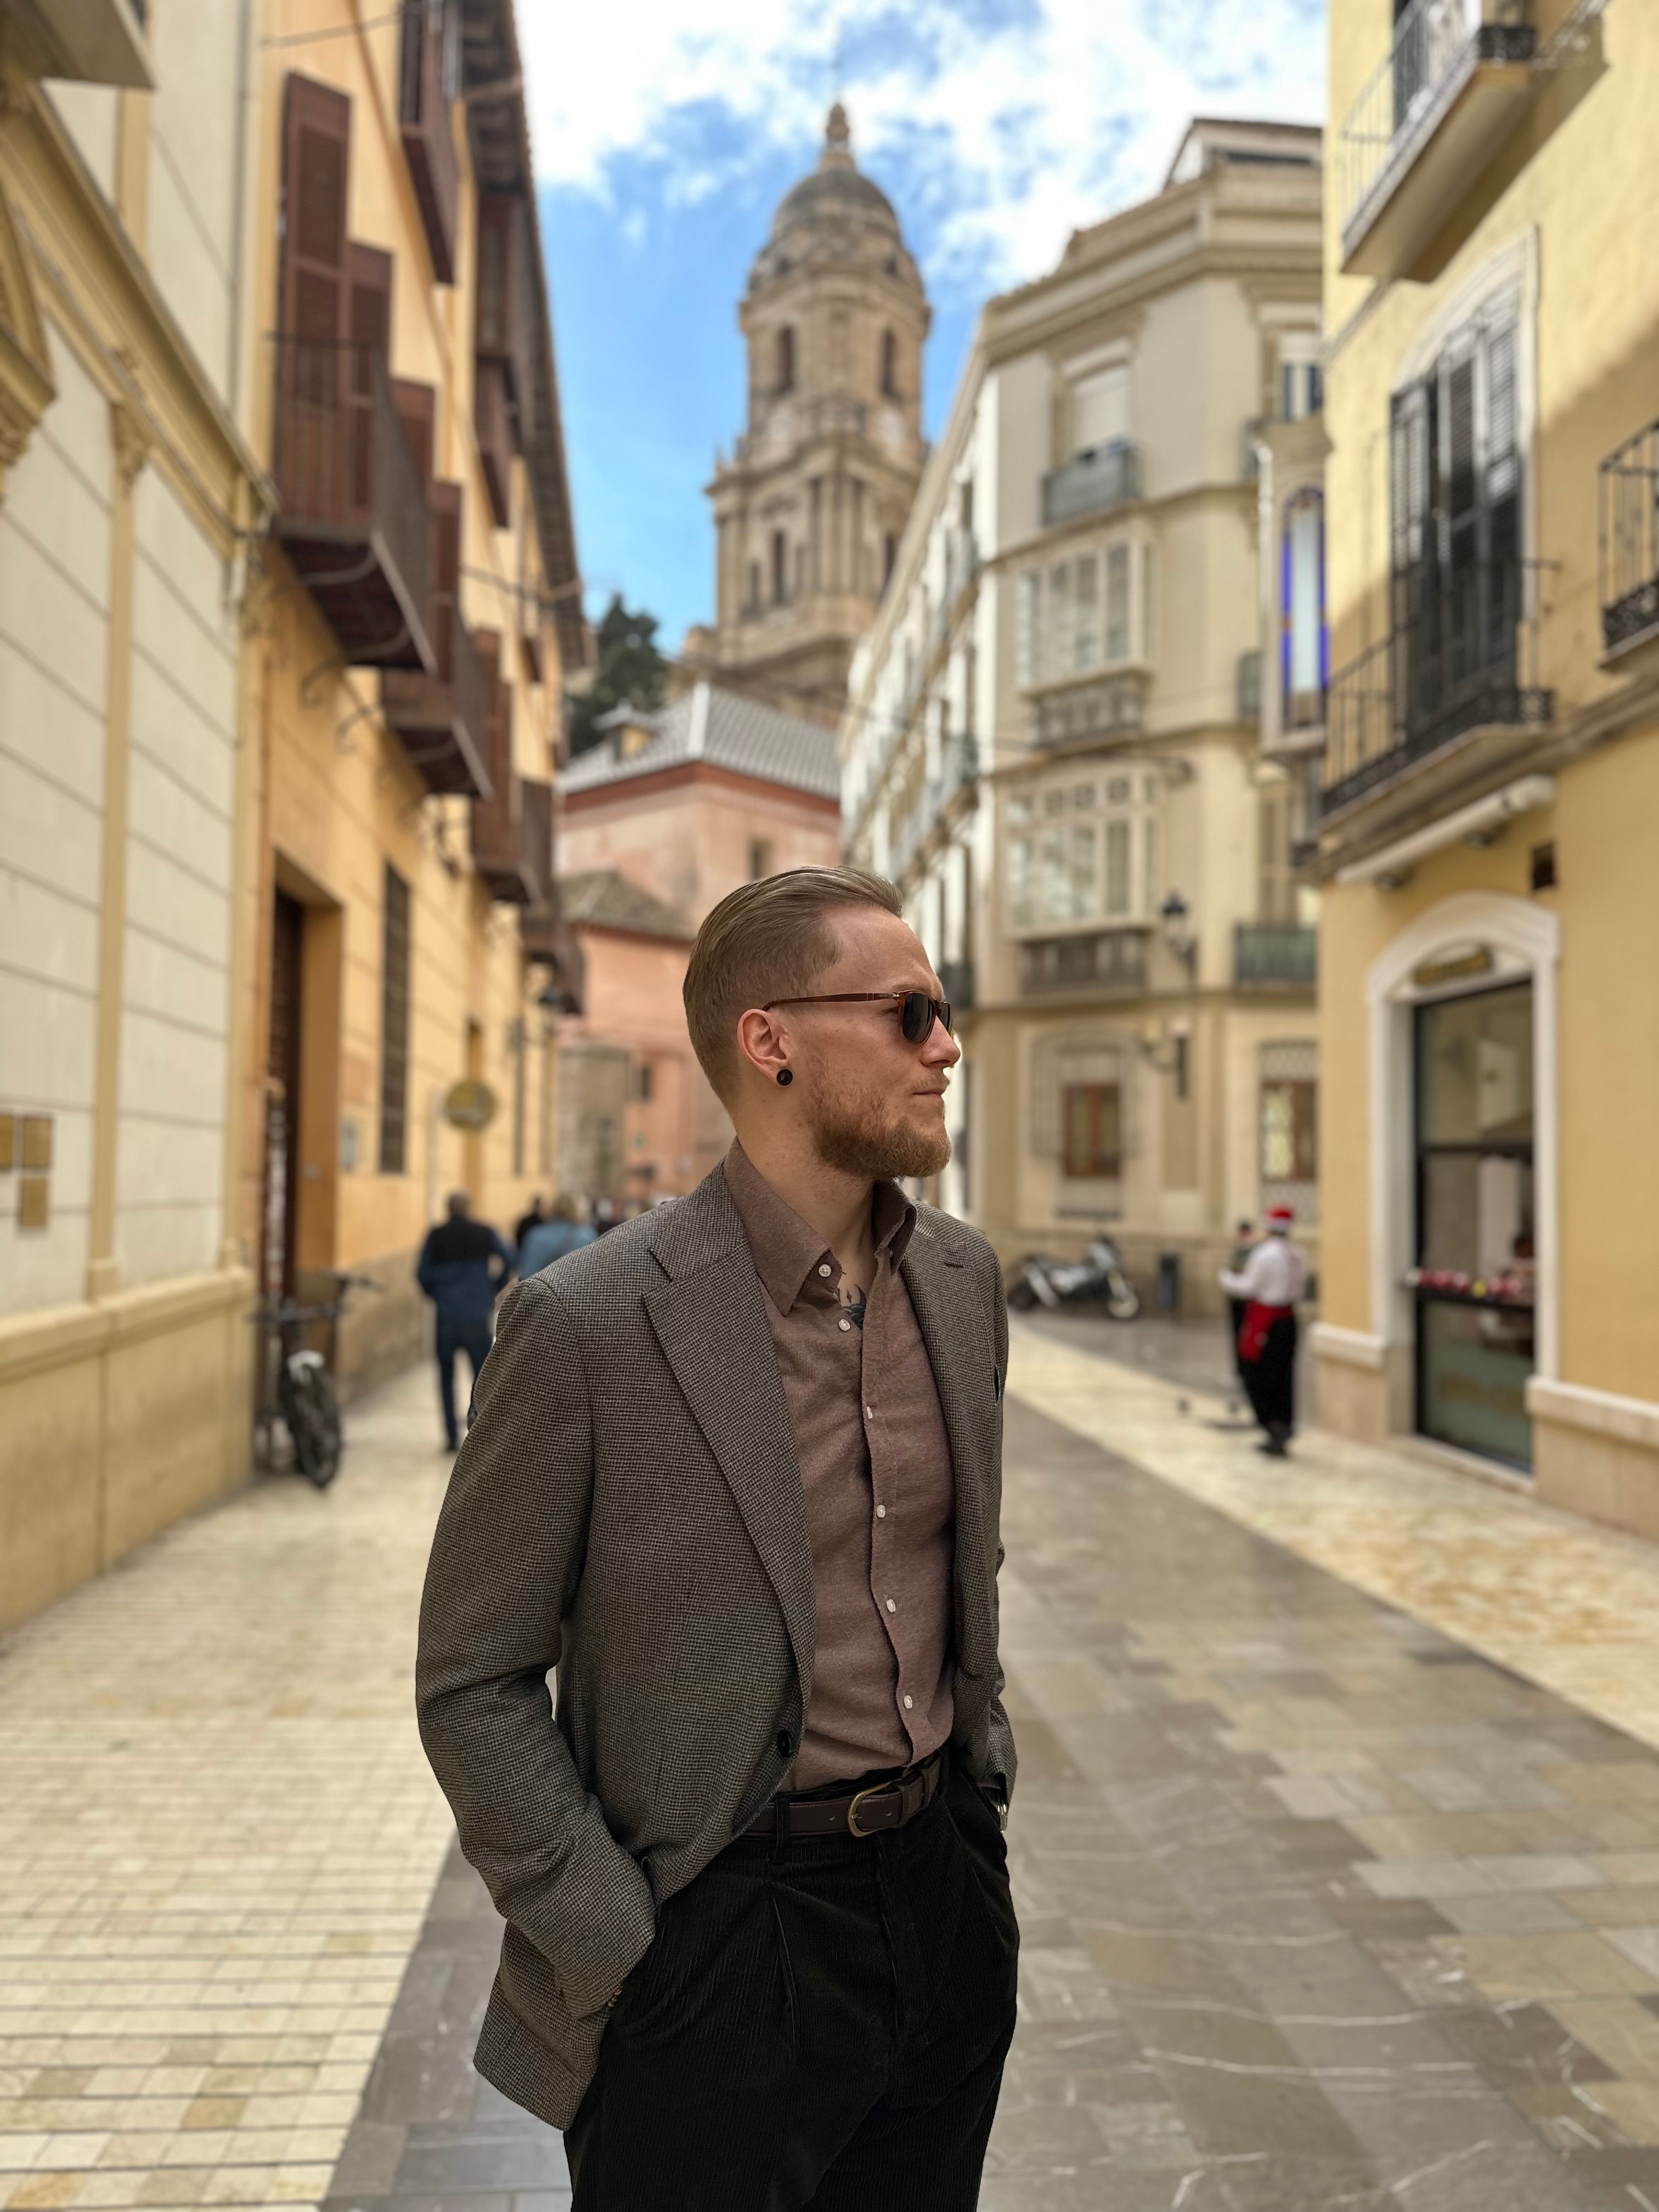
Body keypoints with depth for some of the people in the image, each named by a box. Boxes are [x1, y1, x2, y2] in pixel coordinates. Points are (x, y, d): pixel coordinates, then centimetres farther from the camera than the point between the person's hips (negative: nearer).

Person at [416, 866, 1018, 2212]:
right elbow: (474, 1683, -11)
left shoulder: (964, 1277, 1)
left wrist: (984, 1770, 12)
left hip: (950, 1896, 6)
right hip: (724, 1934, -5)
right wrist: (623, 1949, -12)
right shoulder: (589, 1324, -19)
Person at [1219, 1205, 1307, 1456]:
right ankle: (1282, 1436, 17)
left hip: (1264, 1321, -7)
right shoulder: (1297, 1255, 5)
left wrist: (1227, 1277, 5)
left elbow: (1249, 1288, -14)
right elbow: (1299, 1288, 13)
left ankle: (1275, 1426, -10)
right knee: (1283, 1377, 12)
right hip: (1288, 1319, 7)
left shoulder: (1265, 1254, -17)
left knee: (1255, 1378, 3)